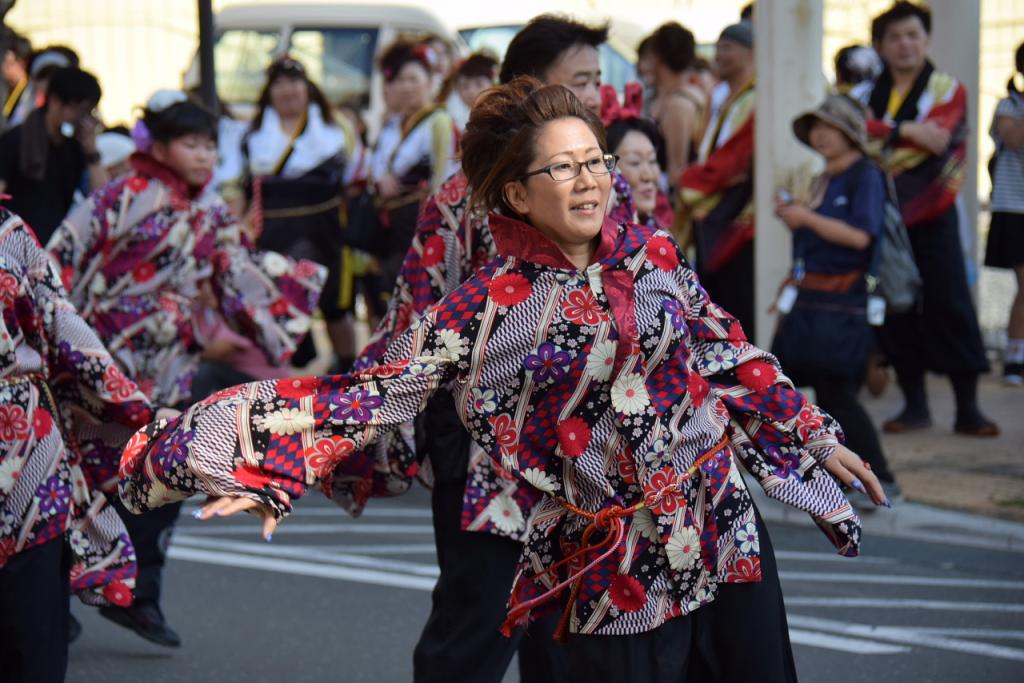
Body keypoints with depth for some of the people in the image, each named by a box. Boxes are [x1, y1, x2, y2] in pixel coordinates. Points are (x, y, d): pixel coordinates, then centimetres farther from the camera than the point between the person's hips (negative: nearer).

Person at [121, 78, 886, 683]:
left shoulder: (652, 253, 3)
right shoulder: (489, 308, -8)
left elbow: (729, 352, 15)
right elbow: (378, 390, -12)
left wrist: (814, 434, 17)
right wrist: (273, 470, -23)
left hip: (727, 528, 4)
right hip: (615, 574, -4)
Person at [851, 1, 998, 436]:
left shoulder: (947, 90, 5)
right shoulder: (867, 93, 13)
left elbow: (937, 136, -14)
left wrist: (877, 132, -16)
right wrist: (904, 130, -21)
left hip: (931, 216, -3)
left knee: (949, 305, -7)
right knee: (896, 310, 2)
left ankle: (968, 408, -3)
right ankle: (914, 404, 12)